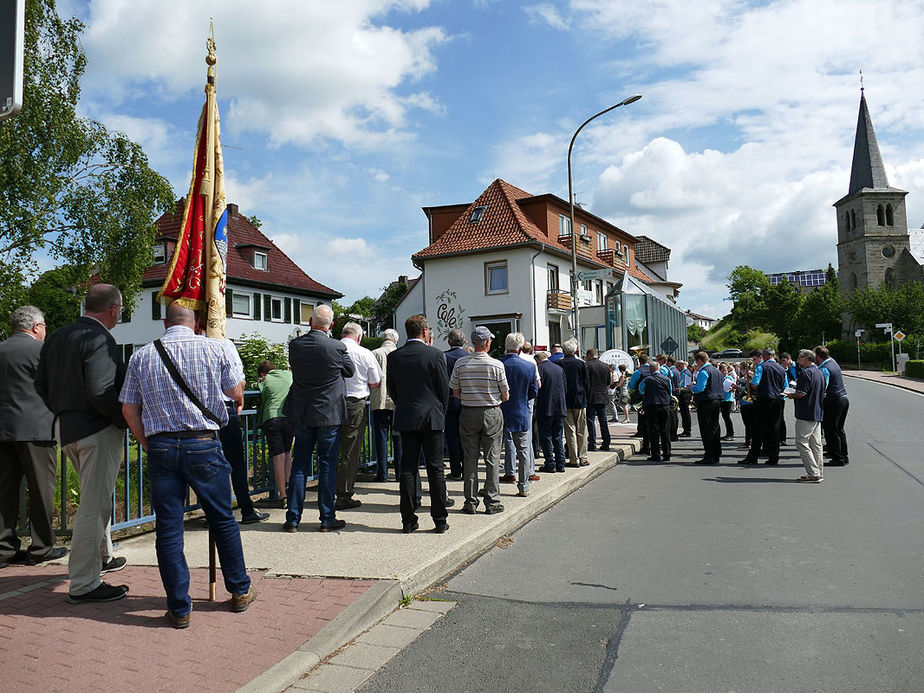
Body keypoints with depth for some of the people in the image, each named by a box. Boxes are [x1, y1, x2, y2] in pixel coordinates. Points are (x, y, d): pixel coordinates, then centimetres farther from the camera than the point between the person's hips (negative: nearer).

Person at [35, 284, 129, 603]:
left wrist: (62, 413, 19)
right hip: (97, 431, -9)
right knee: (94, 504, -2)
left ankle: (102, 556, 40)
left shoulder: (56, 337, 9)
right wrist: (126, 420, -13)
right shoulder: (100, 340, -18)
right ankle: (84, 584, 5)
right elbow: (100, 392, -26)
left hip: (66, 430, 9)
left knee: (96, 497, 25)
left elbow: (40, 384, 13)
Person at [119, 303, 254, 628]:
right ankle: (240, 591, 26)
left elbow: (129, 410, 8)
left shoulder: (141, 356, 5)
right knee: (223, 519, 13)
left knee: (168, 527, 8)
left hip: (160, 446, 2)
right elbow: (236, 392, 7)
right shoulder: (215, 348, -2)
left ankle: (178, 608, 14)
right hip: (204, 444, -1)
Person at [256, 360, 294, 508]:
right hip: (291, 418, 2)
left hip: (271, 418, -1)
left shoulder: (263, 381, 15)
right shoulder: (290, 374, 19)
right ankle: (287, 486, 9)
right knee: (287, 453, 19)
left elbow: (262, 403, 18)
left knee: (278, 457, -2)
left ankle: (283, 497, -4)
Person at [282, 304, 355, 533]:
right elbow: (350, 370, 2)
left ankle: (293, 519, 15)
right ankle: (327, 518, 11)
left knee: (299, 465, 10)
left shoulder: (295, 345, -6)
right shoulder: (337, 347, -15)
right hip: (329, 413, -3)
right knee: (327, 465, 5)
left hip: (302, 413, 3)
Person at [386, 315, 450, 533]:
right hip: (432, 418, -3)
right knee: (435, 469, 3)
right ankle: (440, 521, 9)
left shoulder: (393, 356, 2)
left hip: (405, 419, 3)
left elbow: (391, 390, 8)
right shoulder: (435, 355, -8)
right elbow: (444, 389, -3)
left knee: (408, 468, 7)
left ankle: (408, 521, 10)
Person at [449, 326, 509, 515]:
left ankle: (471, 501, 12)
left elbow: (455, 392, 4)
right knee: (492, 458, 5)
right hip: (492, 414, -2)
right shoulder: (497, 365, -9)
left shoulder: (461, 363, -3)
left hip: (468, 413, 2)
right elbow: (505, 396, -3)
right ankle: (492, 502, 9)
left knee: (469, 458, 8)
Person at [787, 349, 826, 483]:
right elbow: (822, 394, 21)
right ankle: (819, 473, 15)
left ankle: (814, 473, -9)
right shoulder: (819, 372, 15)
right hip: (818, 413, 9)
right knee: (816, 444, 12)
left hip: (806, 414, -9)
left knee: (802, 442, -6)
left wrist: (791, 395, -2)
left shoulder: (805, 373, -15)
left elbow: (801, 393, -22)